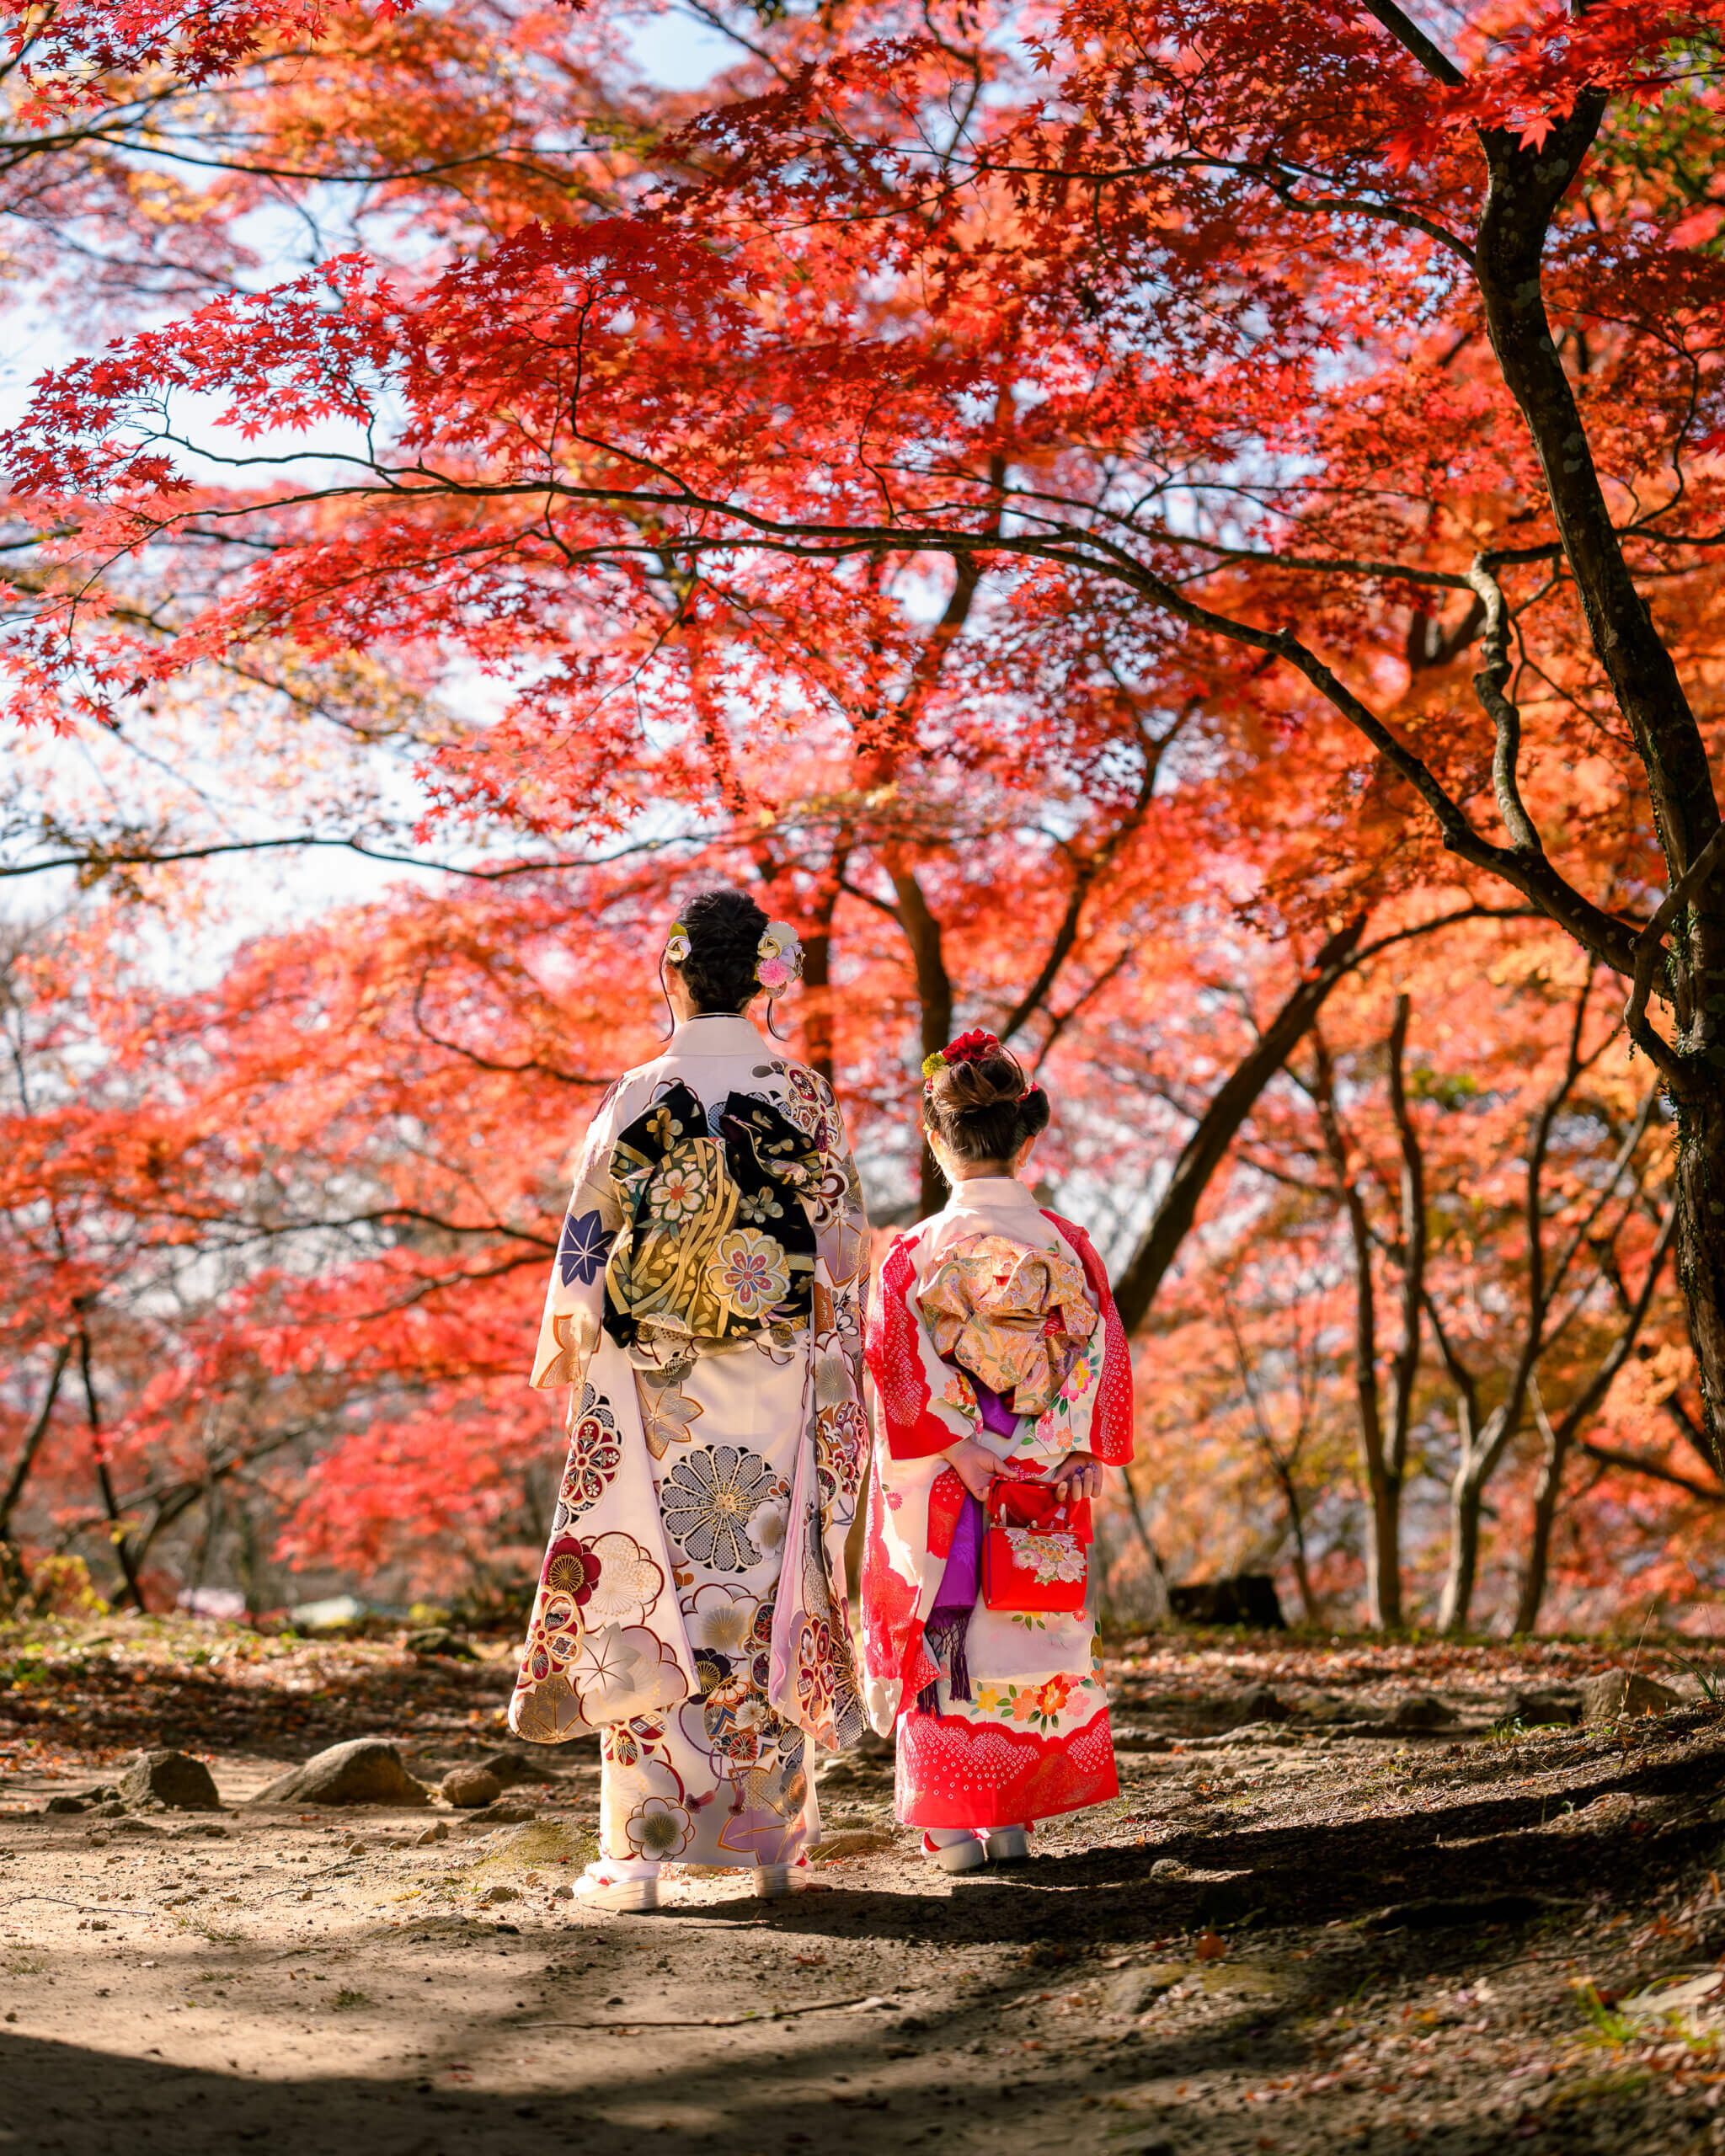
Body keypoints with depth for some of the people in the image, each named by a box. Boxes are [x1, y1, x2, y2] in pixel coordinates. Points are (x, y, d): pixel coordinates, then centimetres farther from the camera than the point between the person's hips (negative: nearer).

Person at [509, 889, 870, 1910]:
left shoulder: (637, 1099, -5)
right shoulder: (808, 1097, 0)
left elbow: (585, 1250, 0)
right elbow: (847, 1252, 3)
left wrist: (562, 1349, 18)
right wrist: (835, 1400, 13)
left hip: (658, 1401, -2)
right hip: (778, 1399, 2)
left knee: (649, 1609, 2)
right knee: (767, 1601, 11)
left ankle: (641, 1850, 0)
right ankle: (773, 1835, 18)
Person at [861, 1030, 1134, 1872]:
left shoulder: (914, 1253, -7)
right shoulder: (1068, 1245, 0)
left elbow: (900, 1365, -13)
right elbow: (1103, 1357, -1)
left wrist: (955, 1447, -11)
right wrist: (1083, 1456, -1)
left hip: (940, 1487, -2)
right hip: (1043, 1487, 2)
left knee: (943, 1643, 5)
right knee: (1029, 1640, 11)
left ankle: (954, 1824, 5)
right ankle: (1011, 1822, 15)